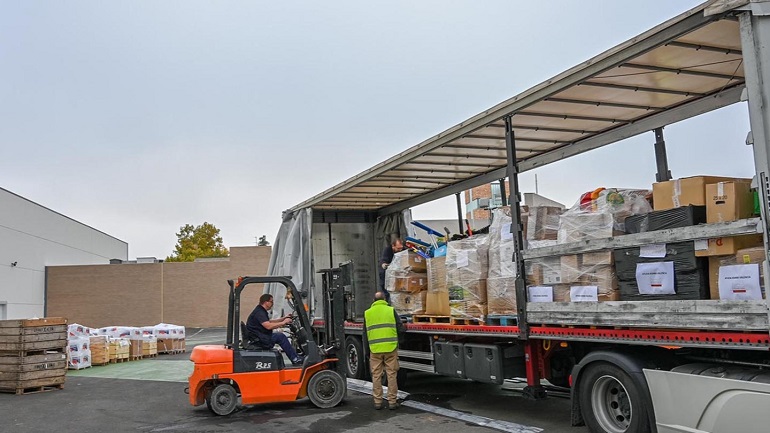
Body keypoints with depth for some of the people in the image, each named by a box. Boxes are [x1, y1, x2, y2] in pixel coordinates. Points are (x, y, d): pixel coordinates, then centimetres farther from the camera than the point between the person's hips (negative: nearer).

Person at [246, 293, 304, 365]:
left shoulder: (261, 311, 17)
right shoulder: (259, 313, -17)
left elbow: (270, 321, 27)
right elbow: (268, 326, -28)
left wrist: (283, 318, 18)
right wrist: (283, 323, -19)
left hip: (261, 337, 11)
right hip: (258, 340, -11)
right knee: (280, 336, -16)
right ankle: (295, 359, -11)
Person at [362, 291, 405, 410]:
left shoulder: (367, 313, 7)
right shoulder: (391, 310, 1)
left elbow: (365, 335, 10)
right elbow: (401, 329, -1)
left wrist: (367, 350, 17)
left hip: (374, 350, 2)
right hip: (390, 348, -1)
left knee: (376, 376, 8)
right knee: (391, 375, 5)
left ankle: (377, 402, 12)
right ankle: (392, 401, 8)